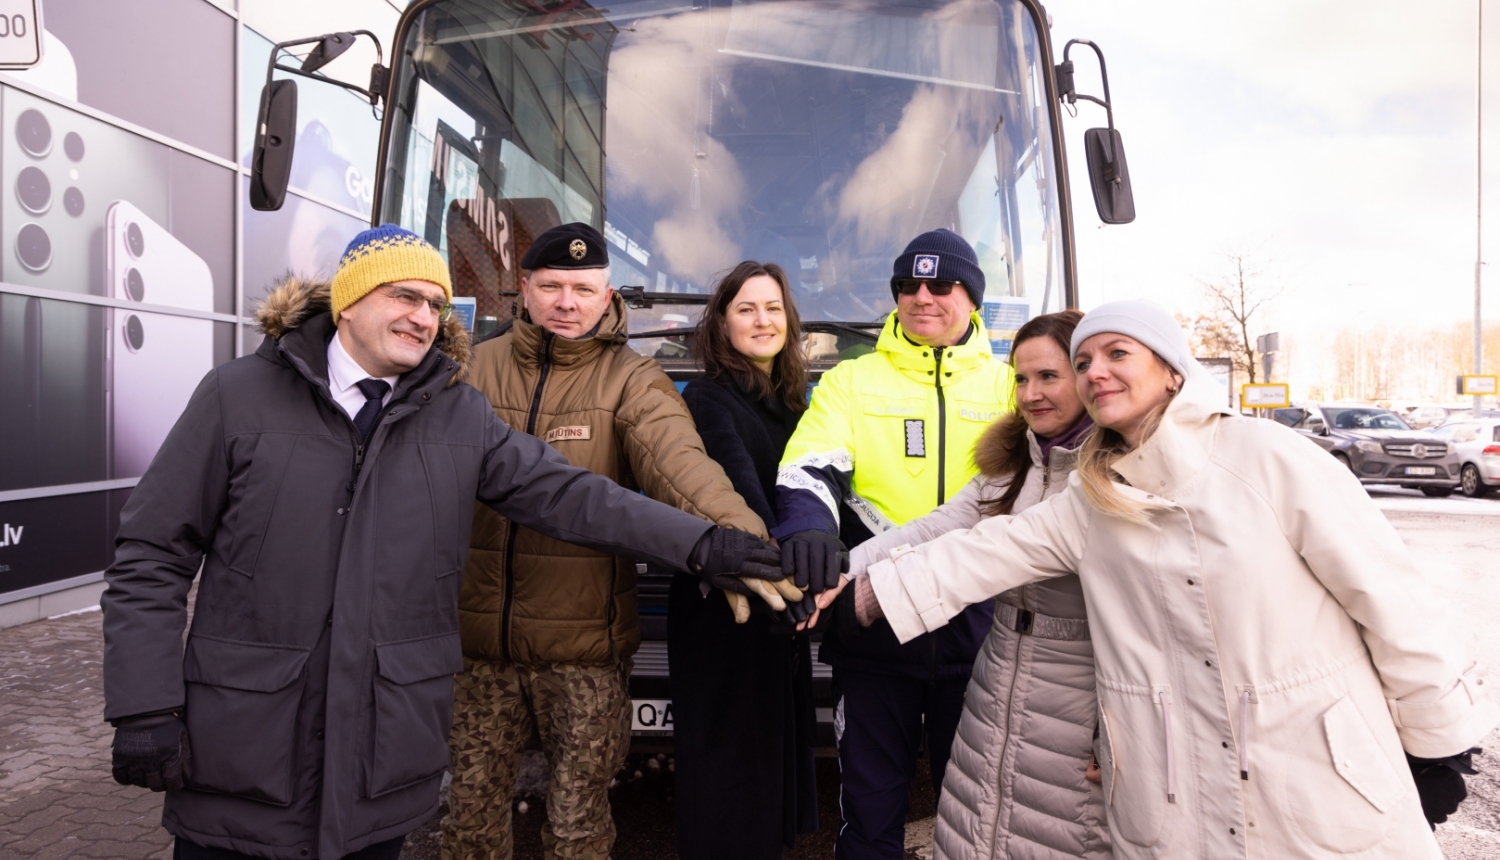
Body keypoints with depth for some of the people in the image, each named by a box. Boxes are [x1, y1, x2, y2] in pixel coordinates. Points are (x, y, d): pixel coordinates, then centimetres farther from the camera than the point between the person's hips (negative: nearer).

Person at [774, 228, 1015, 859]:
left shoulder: (1006, 387, 8)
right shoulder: (850, 382, 5)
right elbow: (809, 468, -10)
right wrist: (809, 525, -31)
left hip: (974, 629, 1)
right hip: (872, 626, -1)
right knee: (871, 806, 11)